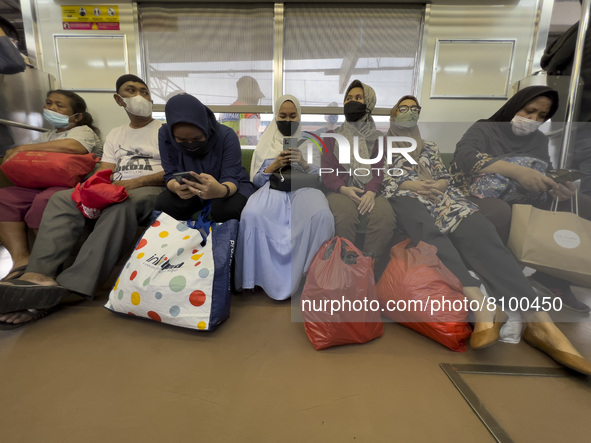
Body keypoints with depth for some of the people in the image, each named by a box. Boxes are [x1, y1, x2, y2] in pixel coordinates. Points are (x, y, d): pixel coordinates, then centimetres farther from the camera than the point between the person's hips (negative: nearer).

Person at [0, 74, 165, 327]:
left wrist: (137, 181, -19)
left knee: (120, 207, -38)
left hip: (150, 189, -5)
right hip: (115, 190, 6)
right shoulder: (115, 135, 25)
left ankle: (67, 287, -43)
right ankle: (40, 276, -38)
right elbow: (104, 172, 13)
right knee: (62, 199, -19)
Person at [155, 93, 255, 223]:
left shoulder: (227, 136, -24)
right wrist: (176, 187, -40)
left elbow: (231, 179, -25)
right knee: (162, 205, -25)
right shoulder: (165, 134, -16)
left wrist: (221, 191, -51)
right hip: (190, 189, 3)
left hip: (230, 186, -2)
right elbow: (171, 175, -13)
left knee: (227, 209, -36)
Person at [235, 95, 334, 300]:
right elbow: (256, 181, 12)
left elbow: (321, 178, 10)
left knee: (321, 215, -37)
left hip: (304, 188, 0)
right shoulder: (266, 143, 19)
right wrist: (274, 166, -5)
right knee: (251, 214, -35)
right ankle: (268, 277, -23)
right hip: (272, 188, 0)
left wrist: (304, 164, -8)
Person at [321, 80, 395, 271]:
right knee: (345, 215, -35)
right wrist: (344, 189, -14)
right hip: (340, 190, -1)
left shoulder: (377, 137, 19)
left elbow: (378, 169, 6)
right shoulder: (332, 136, 17)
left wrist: (371, 192, -17)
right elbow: (327, 170, 6)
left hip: (370, 191, 1)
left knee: (385, 216, -31)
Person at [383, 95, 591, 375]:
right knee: (427, 229, -41)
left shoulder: (430, 148, 34)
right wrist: (409, 184, -7)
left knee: (478, 232, -29)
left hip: (439, 196, 3)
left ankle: (538, 320, -39)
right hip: (405, 197, -3)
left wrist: (437, 185, -1)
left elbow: (445, 178, 23)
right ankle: (478, 303, -52)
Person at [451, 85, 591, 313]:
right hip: (480, 196, -6)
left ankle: (553, 274, -9)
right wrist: (516, 171, -32)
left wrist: (556, 189, -15)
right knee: (500, 211, -38)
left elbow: (545, 177, 11)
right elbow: (465, 156, -21)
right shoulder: (483, 129, 0)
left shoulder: (540, 141, 18)